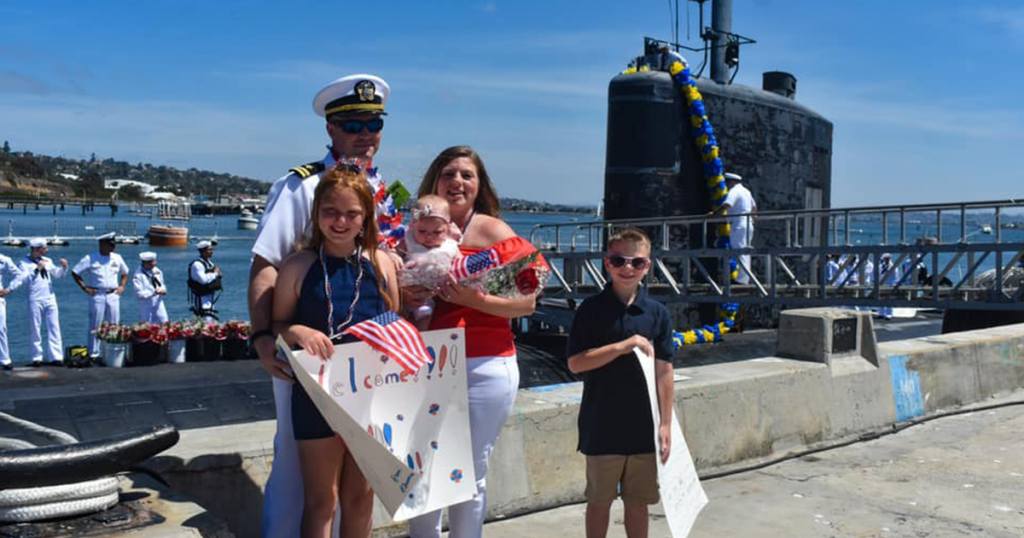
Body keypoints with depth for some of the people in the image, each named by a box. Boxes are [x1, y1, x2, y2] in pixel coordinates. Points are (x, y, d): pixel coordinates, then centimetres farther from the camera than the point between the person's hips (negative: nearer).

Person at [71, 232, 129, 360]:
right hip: (97, 295, -4)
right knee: (95, 326, -1)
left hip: (113, 295, 4)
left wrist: (122, 286, 10)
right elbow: (75, 273, 1)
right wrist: (85, 287, -5)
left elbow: (125, 273, 23)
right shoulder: (90, 259, -4)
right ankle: (93, 353, 5)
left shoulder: (117, 258, 8)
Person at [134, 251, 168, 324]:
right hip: (146, 307, -5)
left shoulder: (157, 271, 5)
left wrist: (163, 290, -7)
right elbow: (139, 294, -18)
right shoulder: (138, 276, -15)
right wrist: (154, 292, -25)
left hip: (158, 304, 5)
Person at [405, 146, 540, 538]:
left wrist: (476, 300, -22)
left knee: (469, 475, 2)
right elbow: (399, 289, 21)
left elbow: (527, 302, -9)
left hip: (483, 368, -4)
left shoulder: (493, 231, -4)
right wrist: (406, 297, -1)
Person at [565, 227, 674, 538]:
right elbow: (575, 362, -11)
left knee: (637, 502, 13)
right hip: (602, 427, -2)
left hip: (644, 428, 2)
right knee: (600, 501, 12)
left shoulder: (657, 313, 1)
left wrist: (666, 423, 1)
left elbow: (664, 372, 3)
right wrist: (622, 346, -19)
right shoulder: (592, 309, -5)